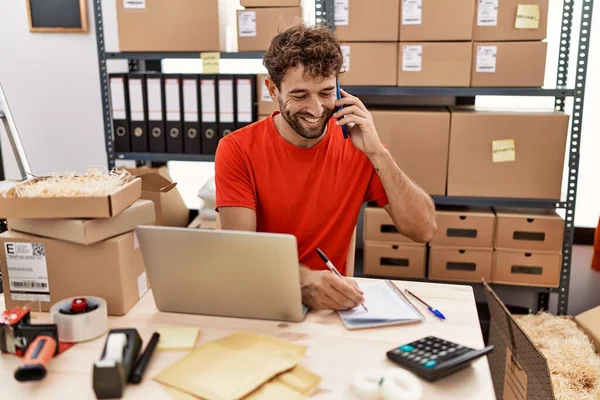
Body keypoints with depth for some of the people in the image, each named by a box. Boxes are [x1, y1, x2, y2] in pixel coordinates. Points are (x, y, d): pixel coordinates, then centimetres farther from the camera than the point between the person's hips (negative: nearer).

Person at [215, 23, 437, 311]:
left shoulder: (356, 146, -5)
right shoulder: (237, 150, -9)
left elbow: (424, 230, -10)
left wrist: (377, 153, -19)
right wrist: (304, 281, -35)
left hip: (331, 301, 1)